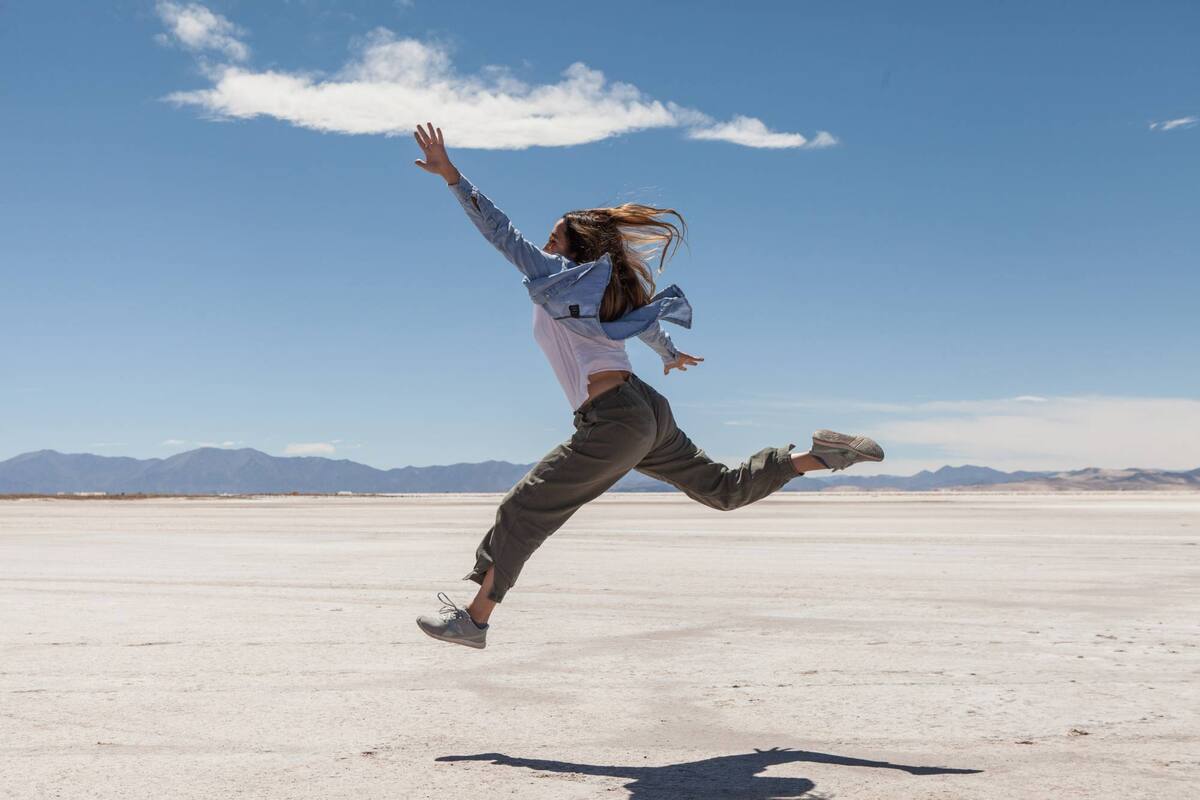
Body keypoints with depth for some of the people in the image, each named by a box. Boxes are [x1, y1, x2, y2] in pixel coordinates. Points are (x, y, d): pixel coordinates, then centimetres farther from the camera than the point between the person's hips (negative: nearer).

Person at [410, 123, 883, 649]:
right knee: (724, 488, 19)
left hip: (613, 423, -8)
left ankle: (475, 619, 2)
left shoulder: (553, 274, 1)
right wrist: (671, 355, 58)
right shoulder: (601, 288, 22)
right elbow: (646, 323, 38)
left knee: (524, 511, -1)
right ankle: (819, 455, 9)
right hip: (646, 410, 8)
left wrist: (451, 175, -8)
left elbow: (498, 230, -6)